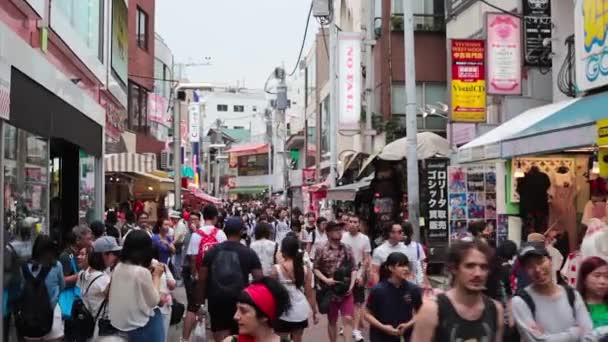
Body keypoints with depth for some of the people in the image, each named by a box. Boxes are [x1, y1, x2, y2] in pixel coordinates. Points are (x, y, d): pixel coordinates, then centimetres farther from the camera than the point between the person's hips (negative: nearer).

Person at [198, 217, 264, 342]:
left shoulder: (212, 251, 2)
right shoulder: (249, 253, -4)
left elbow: (202, 279, 3)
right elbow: (259, 279, -8)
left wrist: (200, 301, 11)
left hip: (216, 300, 1)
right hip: (239, 300, -1)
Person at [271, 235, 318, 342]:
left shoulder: (276, 269, -12)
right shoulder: (306, 269, -4)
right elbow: (309, 293, -1)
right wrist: (314, 312, 11)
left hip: (283, 312, -3)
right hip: (300, 311, 3)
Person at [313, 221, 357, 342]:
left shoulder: (347, 249, 2)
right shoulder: (321, 250, -6)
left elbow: (353, 268, 6)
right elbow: (316, 269, -1)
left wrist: (351, 285, -6)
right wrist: (325, 279, -16)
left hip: (346, 291, 1)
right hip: (330, 291, -1)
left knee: (348, 319, -7)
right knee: (332, 321, 12)